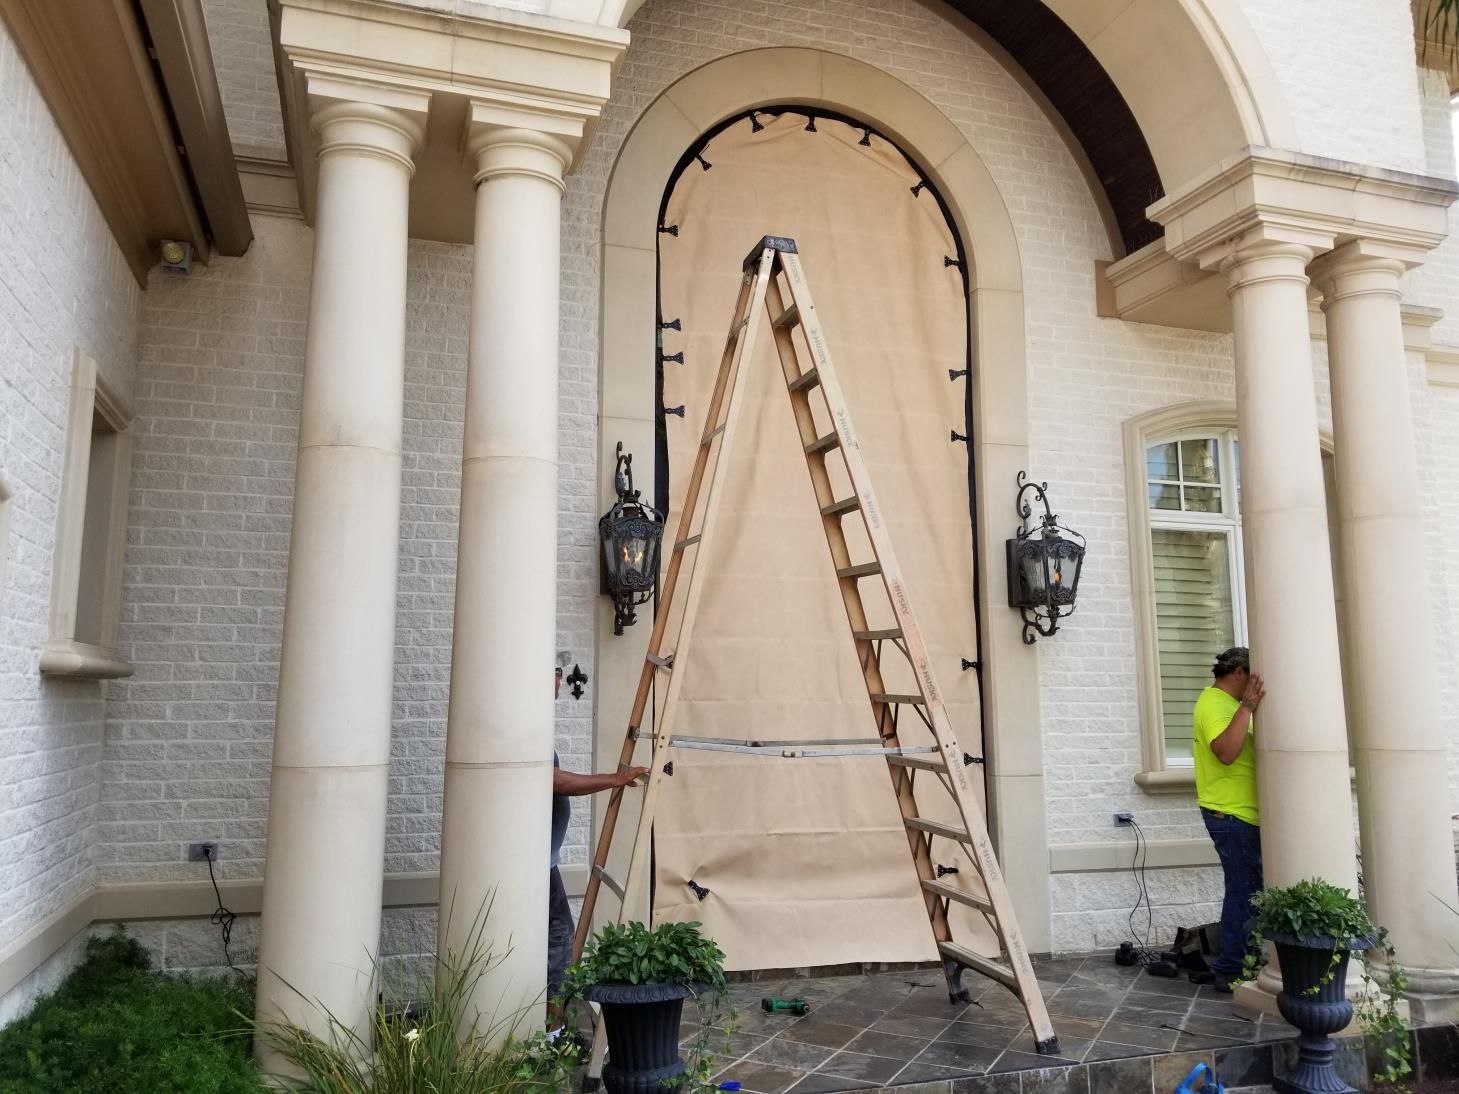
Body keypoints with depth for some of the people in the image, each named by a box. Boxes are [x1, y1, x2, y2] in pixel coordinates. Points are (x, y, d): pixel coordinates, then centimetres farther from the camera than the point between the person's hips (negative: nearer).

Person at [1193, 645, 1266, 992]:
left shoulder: (1228, 702, 17)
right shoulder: (1213, 703, -15)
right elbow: (1226, 752, -30)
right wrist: (1247, 707, -30)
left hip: (1242, 812, 10)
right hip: (1230, 814, -10)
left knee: (1248, 890, 14)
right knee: (1244, 891, -7)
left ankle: (1240, 962, 22)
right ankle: (1230, 970, 0)